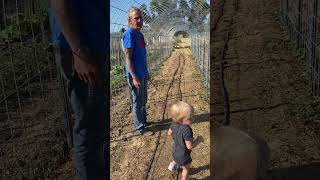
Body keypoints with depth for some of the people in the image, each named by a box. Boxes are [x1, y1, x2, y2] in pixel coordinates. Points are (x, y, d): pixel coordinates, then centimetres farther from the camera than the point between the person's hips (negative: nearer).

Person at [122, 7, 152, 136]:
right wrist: (134, 77, -24)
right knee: (138, 102, 1)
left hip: (142, 73, 9)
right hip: (135, 74, -9)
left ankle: (143, 121, 35)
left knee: (143, 100, 19)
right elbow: (128, 57, -20)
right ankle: (139, 128, 14)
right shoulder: (129, 34, -15)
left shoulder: (139, 34, 12)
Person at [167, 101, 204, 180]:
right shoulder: (187, 131, -41)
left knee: (176, 159, 41)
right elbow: (190, 146, -35)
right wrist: (198, 140, -21)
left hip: (175, 150, 7)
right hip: (183, 155, -7)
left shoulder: (174, 123, -18)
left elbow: (169, 133, 0)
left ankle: (173, 165, 68)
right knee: (186, 169, 23)